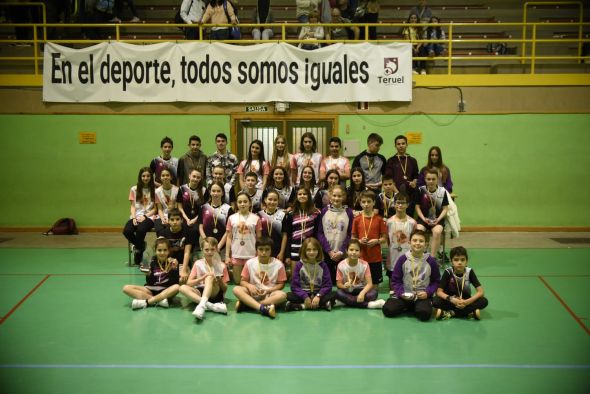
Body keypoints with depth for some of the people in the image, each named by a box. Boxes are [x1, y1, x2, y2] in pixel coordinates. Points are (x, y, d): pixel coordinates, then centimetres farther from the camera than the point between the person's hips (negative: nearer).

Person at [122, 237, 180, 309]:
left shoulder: (172, 262, -5)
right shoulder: (152, 262, -2)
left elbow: (174, 283, -11)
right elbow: (149, 283, -3)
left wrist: (174, 269, -24)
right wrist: (148, 274, -22)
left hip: (166, 291, -2)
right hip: (151, 290, 2)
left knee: (176, 287, -35)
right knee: (126, 288, -16)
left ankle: (145, 302, -30)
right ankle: (159, 300, -27)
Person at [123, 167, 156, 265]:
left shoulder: (155, 190, 4)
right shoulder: (134, 189, 11)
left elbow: (155, 208, 3)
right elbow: (133, 206, 10)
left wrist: (144, 216, -11)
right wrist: (134, 218, -7)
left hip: (149, 217, -3)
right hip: (136, 216, 3)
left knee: (140, 230, -35)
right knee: (126, 231, -27)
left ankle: (138, 249, -8)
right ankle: (141, 246, 1)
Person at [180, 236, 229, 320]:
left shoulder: (221, 266, 2)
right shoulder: (198, 264, 4)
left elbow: (225, 289, 5)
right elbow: (189, 283, -3)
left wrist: (220, 281, -17)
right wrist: (203, 277, -17)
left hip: (215, 294, -2)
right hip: (200, 293, 2)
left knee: (210, 277, -29)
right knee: (183, 288, -27)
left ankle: (202, 305, -49)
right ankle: (211, 305, -38)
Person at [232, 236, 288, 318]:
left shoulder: (278, 264, -6)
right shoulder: (250, 263, -2)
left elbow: (281, 284, 0)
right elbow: (243, 281, 3)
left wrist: (269, 290, -17)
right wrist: (249, 285, -20)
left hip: (270, 294, -1)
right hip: (253, 293, 1)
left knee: (282, 295, -34)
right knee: (236, 289, -27)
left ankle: (245, 304, -29)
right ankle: (263, 308, -43)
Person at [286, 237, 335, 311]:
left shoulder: (322, 265, -1)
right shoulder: (299, 265, -3)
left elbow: (327, 285, -4)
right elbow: (294, 286, -7)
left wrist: (318, 296, -21)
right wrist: (305, 297, -20)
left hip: (318, 294, 1)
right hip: (303, 294, 0)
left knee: (332, 295, -28)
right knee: (288, 296, -29)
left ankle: (303, 306, -27)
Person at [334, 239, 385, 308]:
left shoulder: (364, 264, -11)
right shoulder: (341, 265, -10)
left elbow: (369, 283, -16)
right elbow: (338, 284, -8)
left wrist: (362, 293, -36)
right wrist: (344, 286, -32)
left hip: (360, 290, 0)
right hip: (347, 292, 0)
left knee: (373, 293, -31)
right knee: (338, 293, -35)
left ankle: (346, 301, -25)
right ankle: (368, 304, -32)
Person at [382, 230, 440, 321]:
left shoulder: (431, 261, -2)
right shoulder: (402, 259, -2)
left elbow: (436, 281, 5)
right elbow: (395, 280, 3)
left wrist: (427, 292, -12)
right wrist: (400, 293, -14)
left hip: (422, 295, -1)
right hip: (404, 295, 1)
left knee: (424, 314, -32)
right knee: (388, 310, -22)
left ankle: (417, 307, 4)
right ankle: (407, 307, 7)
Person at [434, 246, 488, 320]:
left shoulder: (469, 272, -12)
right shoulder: (448, 272, -14)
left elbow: (480, 291, -15)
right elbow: (439, 291, -16)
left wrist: (467, 302, -29)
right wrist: (452, 299, -33)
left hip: (465, 301, 1)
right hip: (451, 301, -1)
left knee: (484, 301, -27)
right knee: (436, 301, -31)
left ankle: (450, 313, -26)